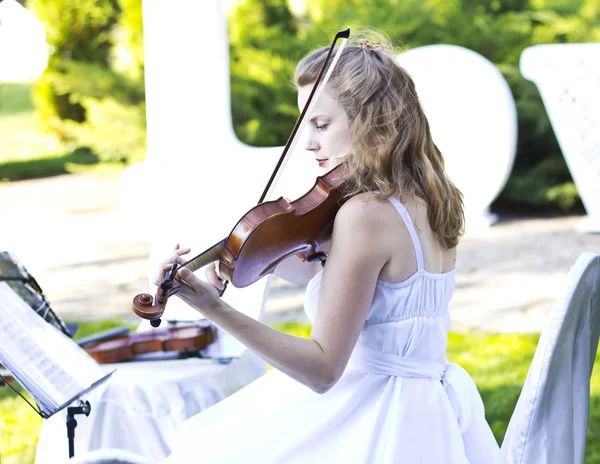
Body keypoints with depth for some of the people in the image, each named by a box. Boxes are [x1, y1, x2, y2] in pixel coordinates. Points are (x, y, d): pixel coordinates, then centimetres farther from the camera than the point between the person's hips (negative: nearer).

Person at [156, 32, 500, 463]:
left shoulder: (365, 213, -19)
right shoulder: (425, 198, 7)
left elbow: (323, 368, -21)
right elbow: (316, 269, 16)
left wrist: (216, 309, -27)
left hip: (372, 422, -9)